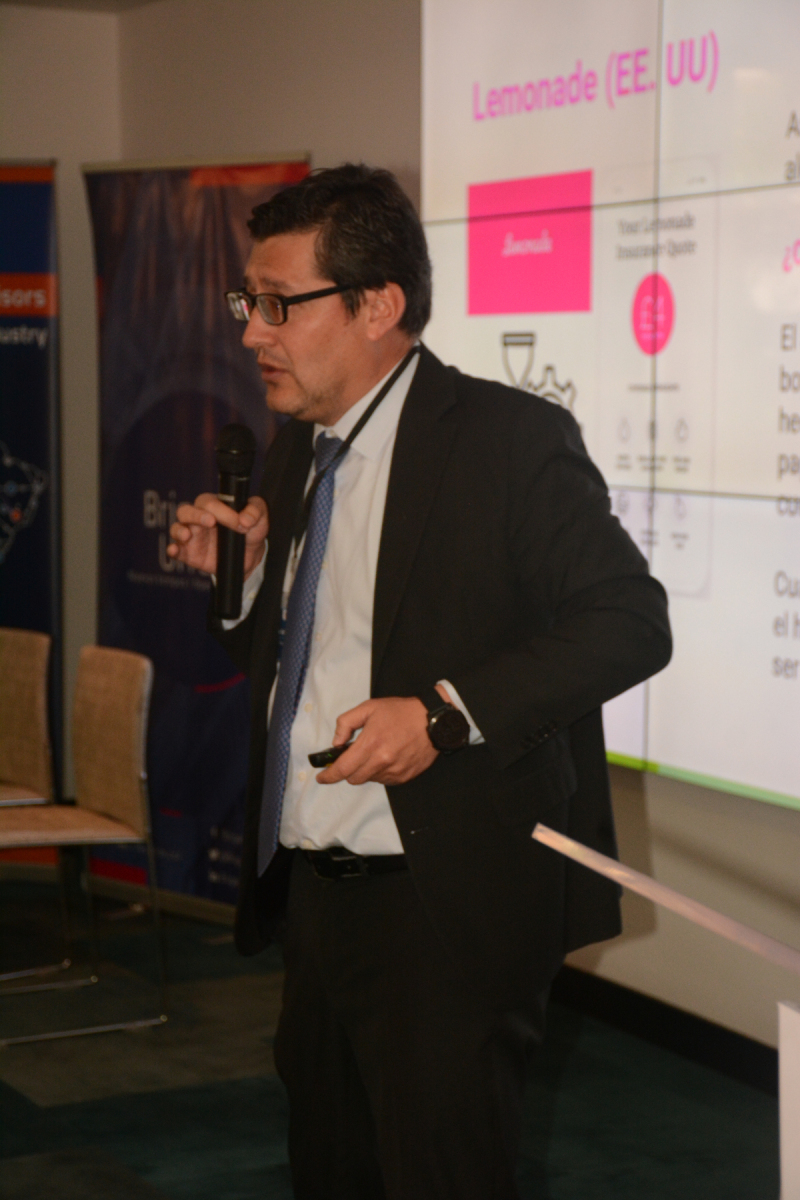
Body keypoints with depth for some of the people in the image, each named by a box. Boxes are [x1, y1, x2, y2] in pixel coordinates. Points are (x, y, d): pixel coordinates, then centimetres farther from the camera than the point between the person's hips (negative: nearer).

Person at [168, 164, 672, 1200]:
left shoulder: (509, 437, -11)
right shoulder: (296, 451, 13)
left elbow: (630, 622, -14)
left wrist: (448, 711, -23)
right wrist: (243, 576, -1)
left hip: (449, 907, -8)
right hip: (310, 890, 8)